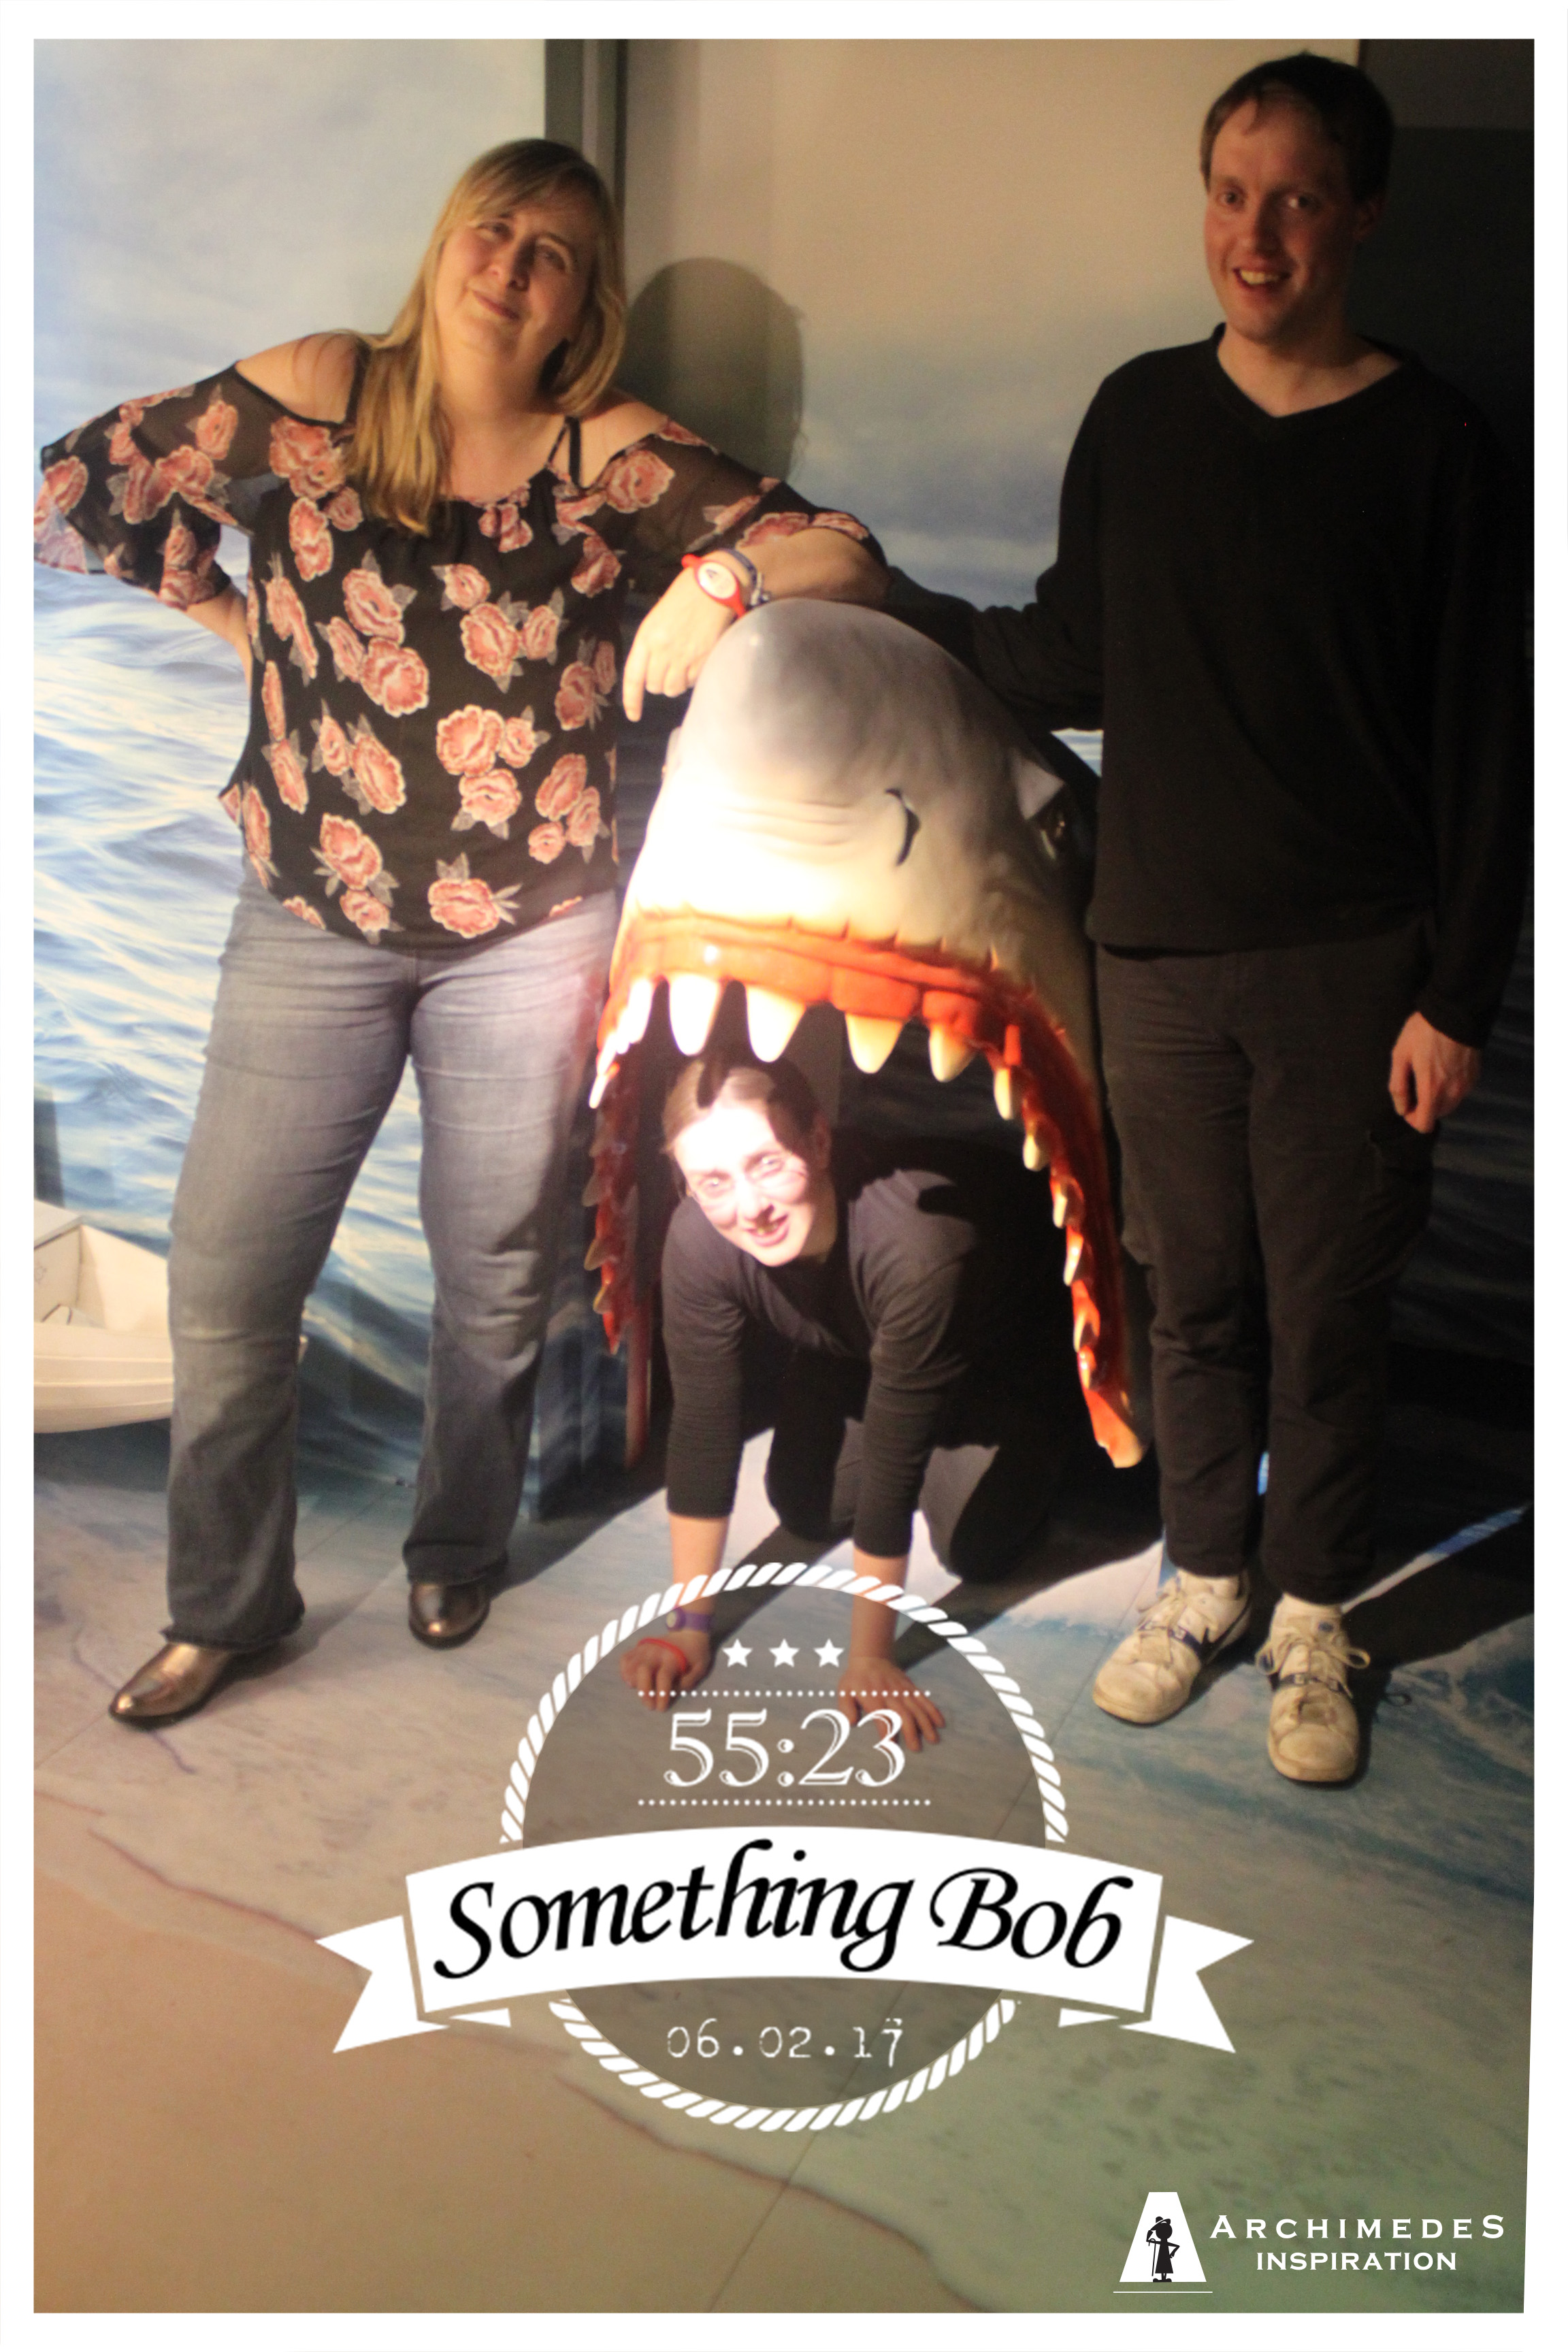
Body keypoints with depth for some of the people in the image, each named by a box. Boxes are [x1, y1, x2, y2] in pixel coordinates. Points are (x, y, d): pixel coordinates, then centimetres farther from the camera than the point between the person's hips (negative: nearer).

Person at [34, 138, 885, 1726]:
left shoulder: (612, 457, -3)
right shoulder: (316, 397, -4)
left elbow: (844, 557, -7)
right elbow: (70, 492, 2)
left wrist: (724, 575, -24)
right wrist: (236, 613, 4)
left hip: (530, 937, 0)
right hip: (312, 926, 0)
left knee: (498, 1271, 12)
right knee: (225, 1276, 2)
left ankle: (458, 1552, 37)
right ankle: (224, 1606, 23)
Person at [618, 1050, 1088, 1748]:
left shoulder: (917, 1243, -46)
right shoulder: (698, 1238, -32)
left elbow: (893, 1458, -39)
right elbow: (701, 1424, -24)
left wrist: (870, 1659, -31)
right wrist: (690, 1626, -20)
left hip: (1012, 1346, -4)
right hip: (854, 1346, 4)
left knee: (975, 1544, -10)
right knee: (809, 1511, 1)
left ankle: (1041, 1446, 21)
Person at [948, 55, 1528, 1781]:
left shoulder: (1431, 446, -5)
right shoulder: (1139, 416, 6)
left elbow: (1485, 747, -5)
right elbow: (1073, 664, 14)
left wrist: (1456, 998, -9)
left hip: (1353, 972, -3)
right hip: (1162, 953, 3)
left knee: (1328, 1315, 6)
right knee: (1197, 1298, 12)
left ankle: (1312, 1625, 27)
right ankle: (1202, 1583, 32)